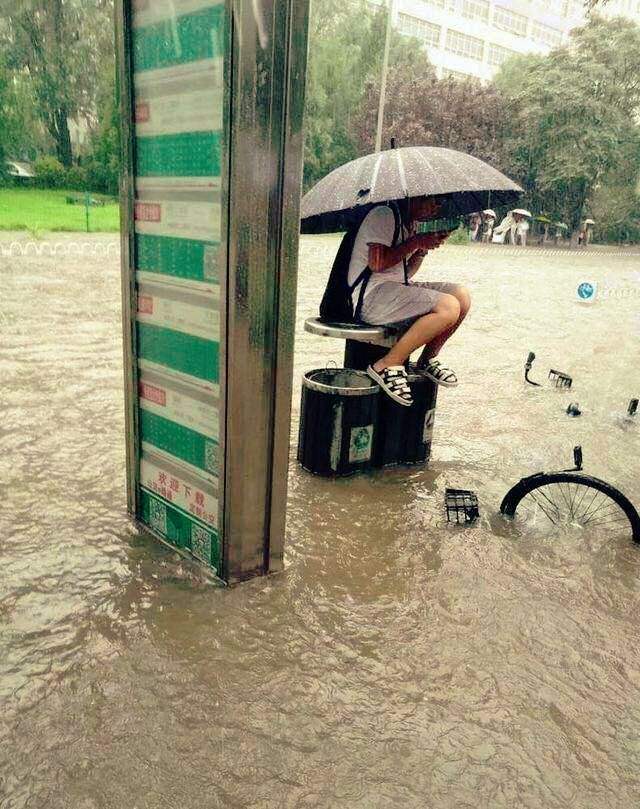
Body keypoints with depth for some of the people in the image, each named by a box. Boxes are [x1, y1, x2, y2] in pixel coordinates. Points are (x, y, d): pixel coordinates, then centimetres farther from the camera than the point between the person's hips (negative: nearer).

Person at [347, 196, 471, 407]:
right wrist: (416, 242, -11)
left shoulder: (410, 224, 21)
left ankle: (428, 360, 10)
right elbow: (377, 263, -20)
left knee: (462, 297, -1)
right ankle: (388, 365, -19)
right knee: (448, 308, -25)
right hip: (371, 295, -9)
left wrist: (423, 249, 4)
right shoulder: (384, 215, -7)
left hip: (397, 288, 10)